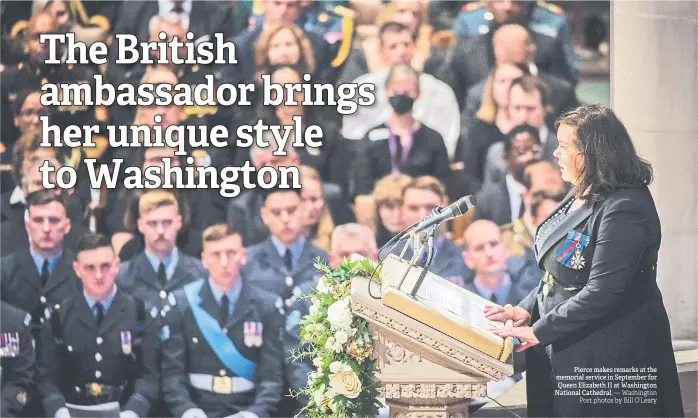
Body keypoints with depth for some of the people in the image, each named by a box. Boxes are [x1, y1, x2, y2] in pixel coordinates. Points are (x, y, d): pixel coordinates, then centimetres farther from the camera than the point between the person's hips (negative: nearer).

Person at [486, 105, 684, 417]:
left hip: (609, 355, -9)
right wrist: (527, 309, 2)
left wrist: (539, 331, -21)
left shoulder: (624, 209, -21)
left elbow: (602, 291, -26)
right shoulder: (580, 197, 10)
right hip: (565, 347, 9)